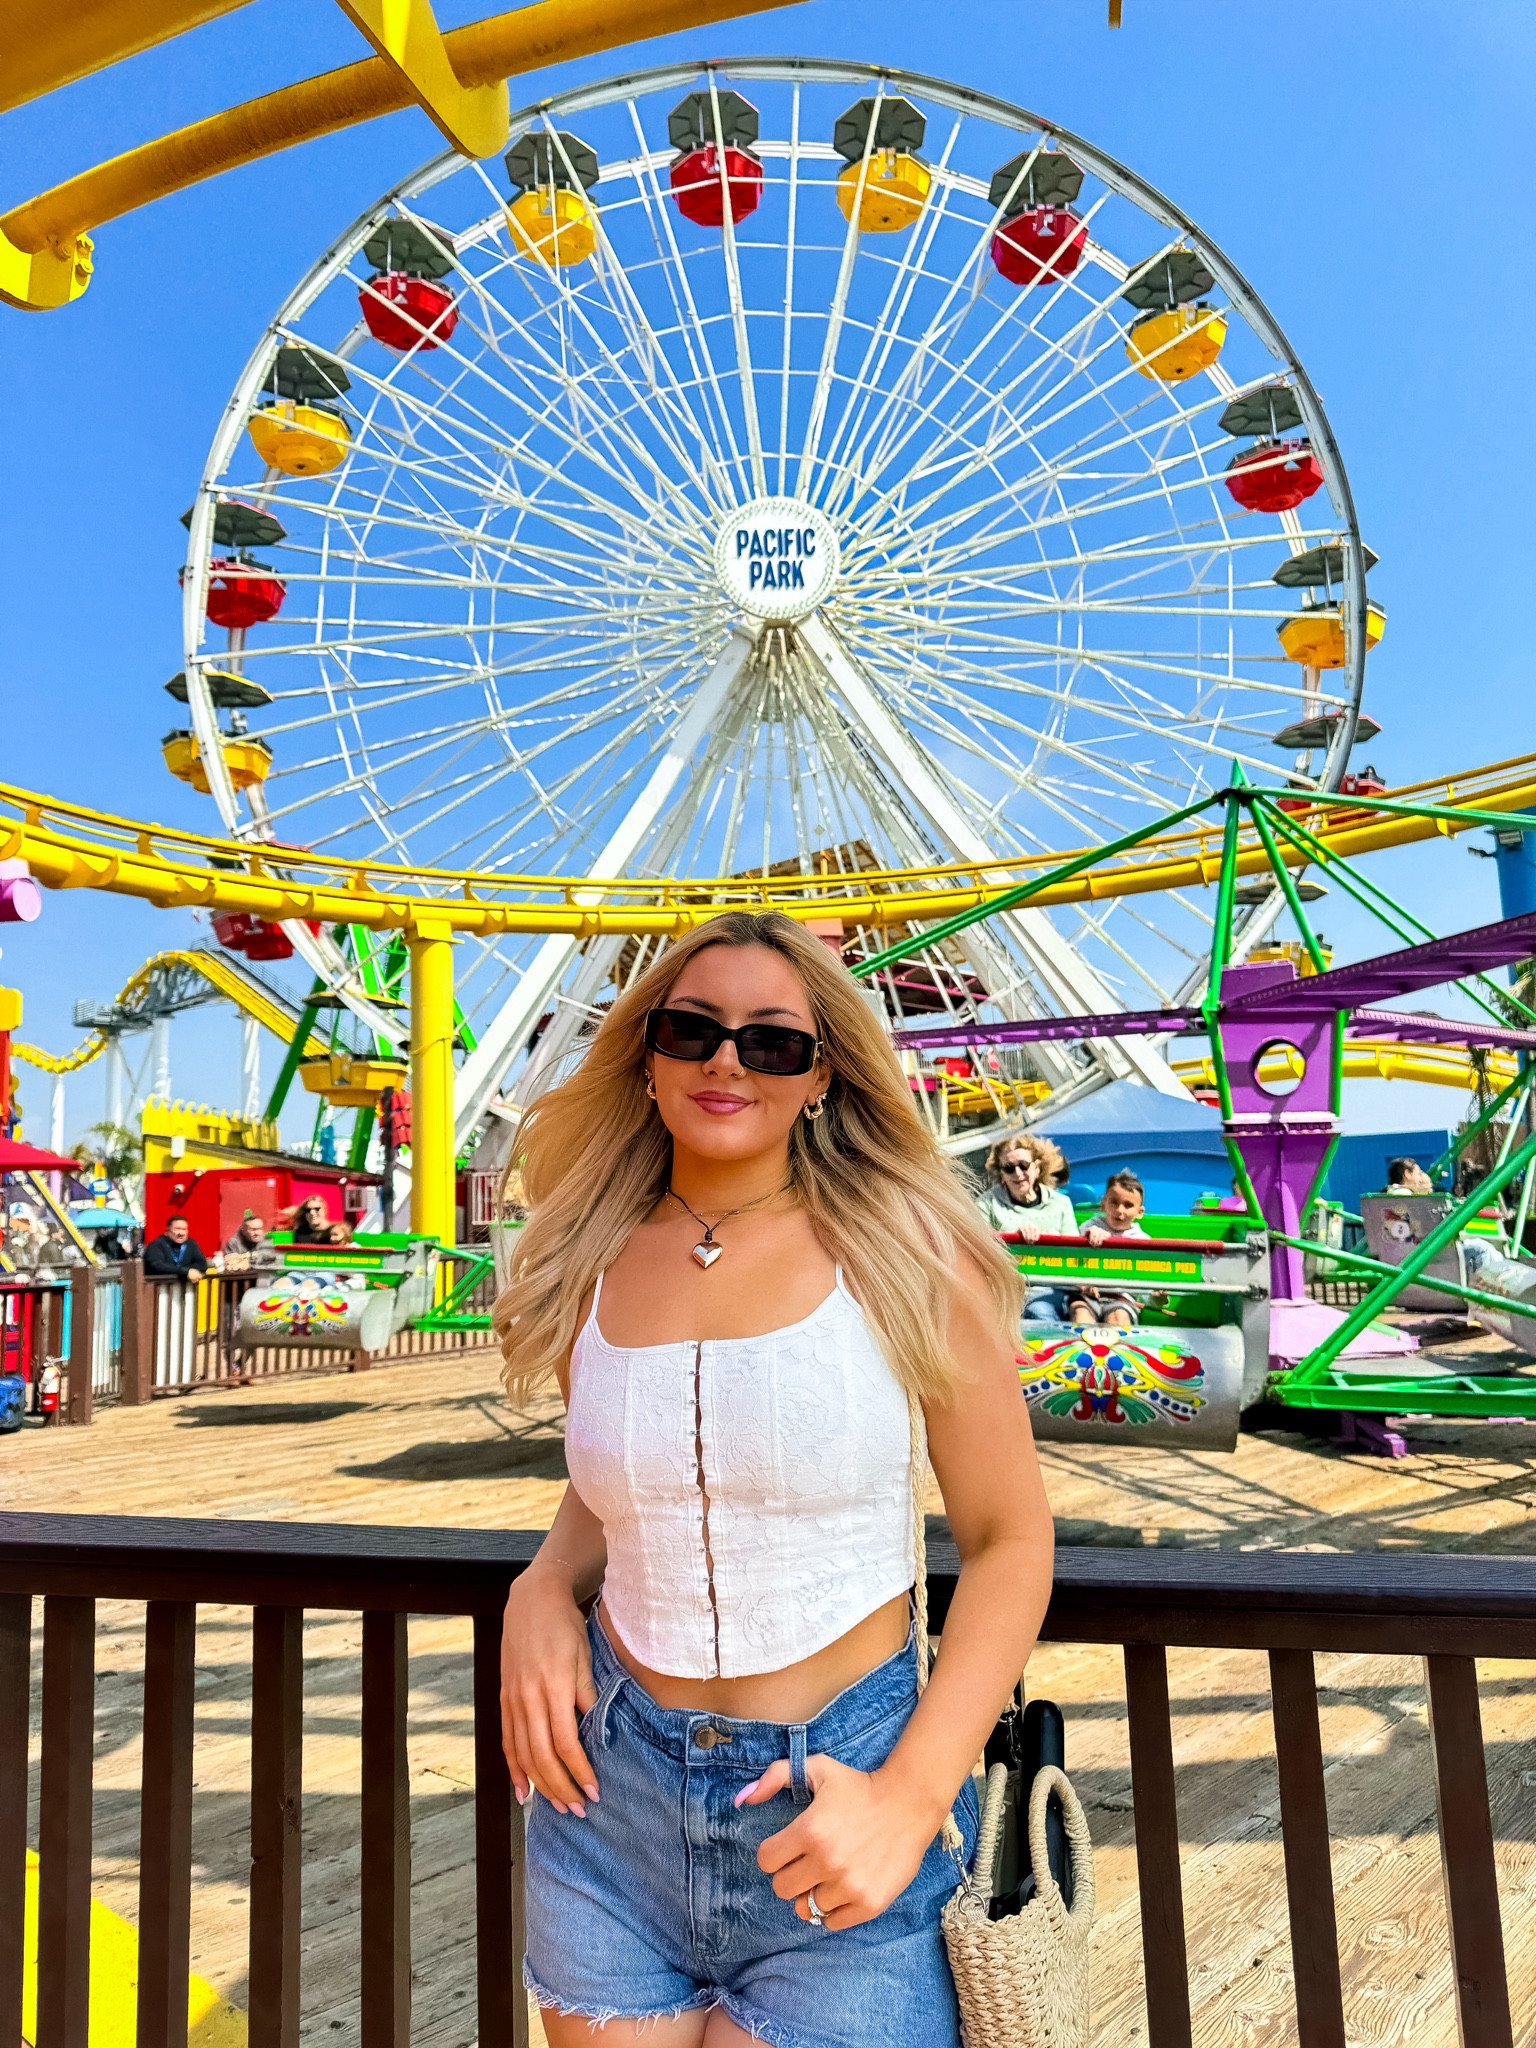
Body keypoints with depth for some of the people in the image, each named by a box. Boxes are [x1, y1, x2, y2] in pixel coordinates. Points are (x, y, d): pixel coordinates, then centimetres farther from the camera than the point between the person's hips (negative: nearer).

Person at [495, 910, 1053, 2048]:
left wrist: (910, 1797, -15)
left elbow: (1009, 1537, -7)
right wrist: (543, 1588, -3)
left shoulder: (906, 1256, -12)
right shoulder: (590, 1268, -1)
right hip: (612, 1788, 4)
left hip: (834, 1805, -3)